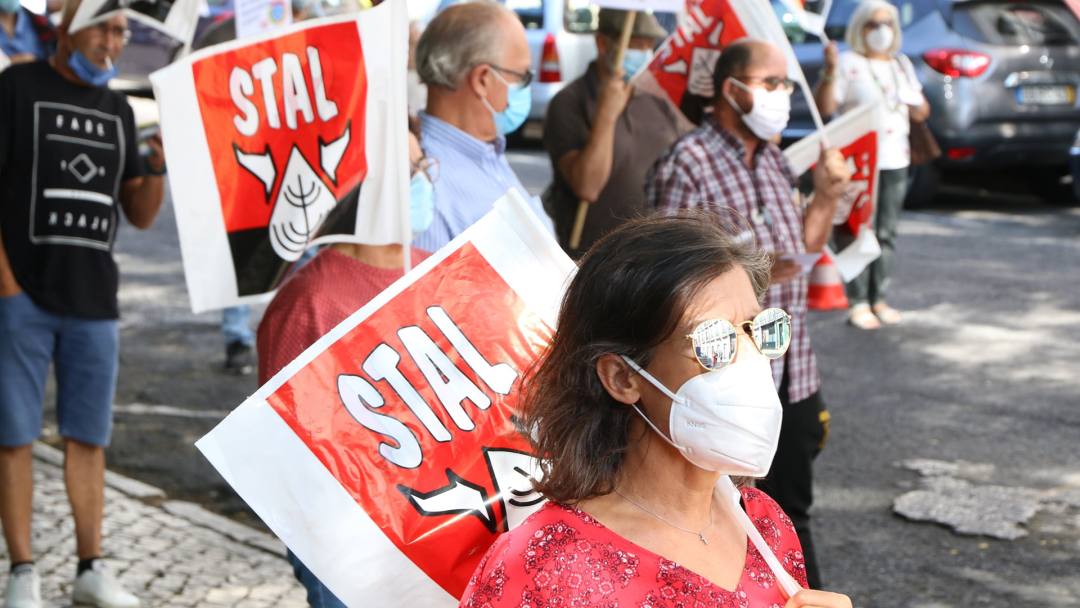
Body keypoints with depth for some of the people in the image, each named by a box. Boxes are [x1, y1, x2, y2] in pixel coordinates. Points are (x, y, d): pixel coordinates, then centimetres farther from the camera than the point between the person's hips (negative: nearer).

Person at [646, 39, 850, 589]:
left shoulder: (774, 160, 13)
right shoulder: (686, 165, -14)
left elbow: (803, 245, 21)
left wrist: (826, 196, 4)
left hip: (791, 371, 8)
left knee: (790, 505, 18)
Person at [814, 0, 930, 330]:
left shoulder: (902, 64, 17)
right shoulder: (848, 63, -4)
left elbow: (918, 114, 22)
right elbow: (825, 107, -13)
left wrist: (920, 107, -1)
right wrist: (830, 71, -26)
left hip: (895, 161, 6)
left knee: (887, 233, 9)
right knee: (858, 233, -9)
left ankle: (878, 297, 16)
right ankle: (858, 302, -6)